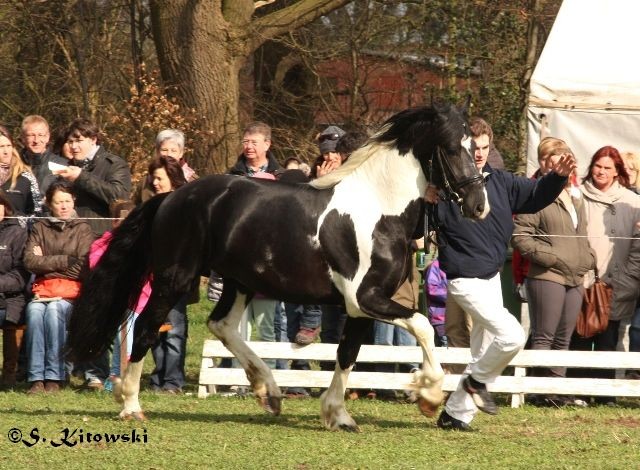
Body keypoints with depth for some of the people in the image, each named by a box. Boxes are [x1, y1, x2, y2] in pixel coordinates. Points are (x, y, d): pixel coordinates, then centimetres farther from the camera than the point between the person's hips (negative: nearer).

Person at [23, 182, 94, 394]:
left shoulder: (82, 229, 10)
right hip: (42, 289, 2)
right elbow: (30, 261, 1)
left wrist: (46, 262, -1)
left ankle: (54, 377, -32)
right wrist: (63, 261, -6)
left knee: (54, 309, -34)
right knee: (34, 311, -31)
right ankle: (36, 378, -32)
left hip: (71, 290, -2)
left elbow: (82, 266, -3)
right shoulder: (40, 228, 16)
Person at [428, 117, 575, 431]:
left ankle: (454, 414, 23)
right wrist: (427, 204, -37)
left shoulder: (500, 182, 4)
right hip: (465, 278, -8)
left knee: (484, 351, 13)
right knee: (512, 336, -18)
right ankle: (478, 380, 8)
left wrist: (558, 177, -4)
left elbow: (536, 195, 14)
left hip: (492, 277, 8)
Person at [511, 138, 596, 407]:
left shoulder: (574, 198, 20)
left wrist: (587, 261, 13)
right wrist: (552, 258, -15)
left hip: (575, 279, 8)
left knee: (563, 339, 9)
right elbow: (520, 236, -12)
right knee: (544, 337, -4)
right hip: (547, 277, -8)